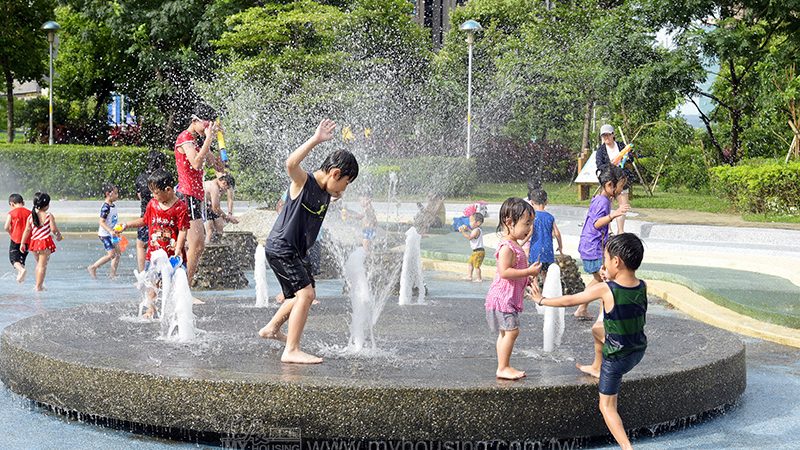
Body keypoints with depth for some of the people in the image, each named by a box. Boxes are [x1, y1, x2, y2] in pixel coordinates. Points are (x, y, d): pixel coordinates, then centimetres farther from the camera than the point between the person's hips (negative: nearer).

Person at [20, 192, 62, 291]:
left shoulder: (31, 216, 4)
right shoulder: (49, 216, -9)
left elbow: (27, 230, 2)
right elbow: (54, 229, -13)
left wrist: (22, 243, 5)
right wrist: (58, 235, 7)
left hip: (34, 242, 5)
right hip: (45, 242, -5)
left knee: (39, 263, 23)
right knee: (43, 265, 0)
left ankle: (38, 284, 27)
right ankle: (39, 286, -2)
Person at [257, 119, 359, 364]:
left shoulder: (327, 193, 8)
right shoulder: (303, 181, -17)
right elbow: (291, 164, -40)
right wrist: (316, 140, -45)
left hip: (296, 251, 10)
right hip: (280, 248, -10)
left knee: (304, 294, 23)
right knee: (305, 293, -17)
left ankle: (272, 328, 42)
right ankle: (291, 350, -15)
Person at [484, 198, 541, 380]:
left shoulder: (514, 245, 14)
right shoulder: (506, 247, -19)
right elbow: (504, 272, -28)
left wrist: (529, 273, 12)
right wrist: (528, 272, -24)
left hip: (510, 297, 11)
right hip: (503, 297, -11)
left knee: (505, 332, 13)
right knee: (511, 331, -10)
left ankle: (504, 367, 20)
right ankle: (502, 368, -4)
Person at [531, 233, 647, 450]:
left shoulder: (604, 289, -25)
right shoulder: (642, 286, -10)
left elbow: (569, 301, -12)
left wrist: (542, 300, 4)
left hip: (617, 357, -6)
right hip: (639, 350, 6)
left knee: (607, 407, 7)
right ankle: (597, 368, 53)